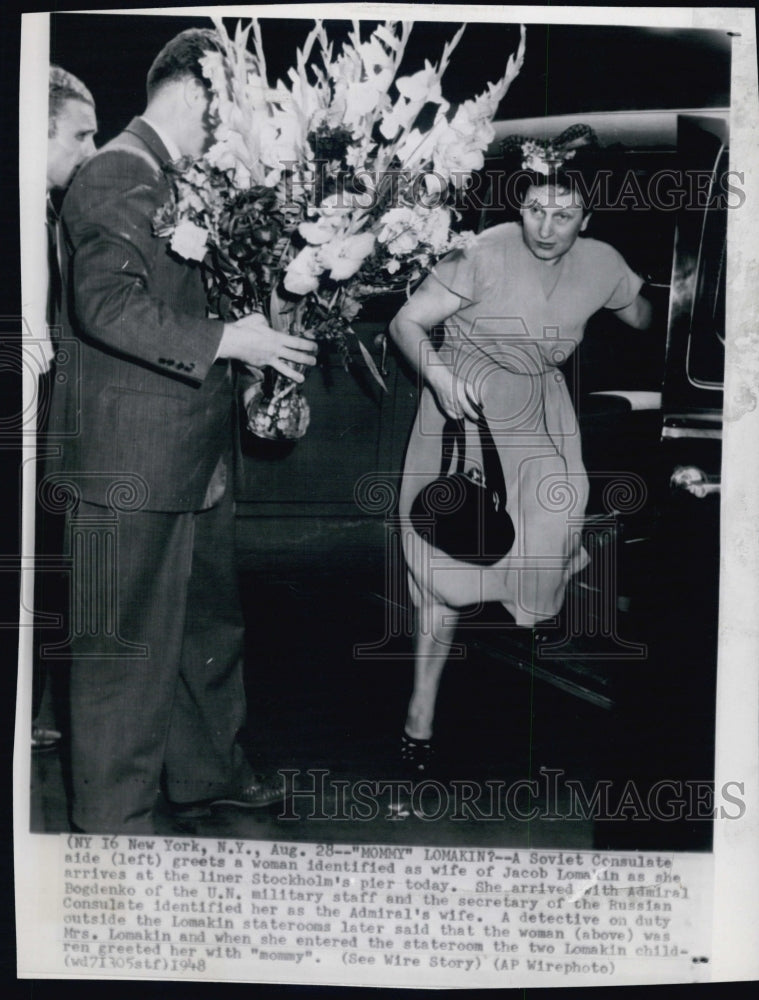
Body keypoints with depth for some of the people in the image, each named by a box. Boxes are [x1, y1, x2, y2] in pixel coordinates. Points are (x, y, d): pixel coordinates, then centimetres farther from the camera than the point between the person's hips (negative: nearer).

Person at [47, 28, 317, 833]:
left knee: (210, 624, 20)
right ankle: (114, 817, 18)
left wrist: (259, 342, 12)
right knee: (129, 646, 1)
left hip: (194, 457, 10)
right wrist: (226, 340, -23)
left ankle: (206, 773, 39)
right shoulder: (114, 177, -13)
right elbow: (107, 305, -24)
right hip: (131, 463, -10)